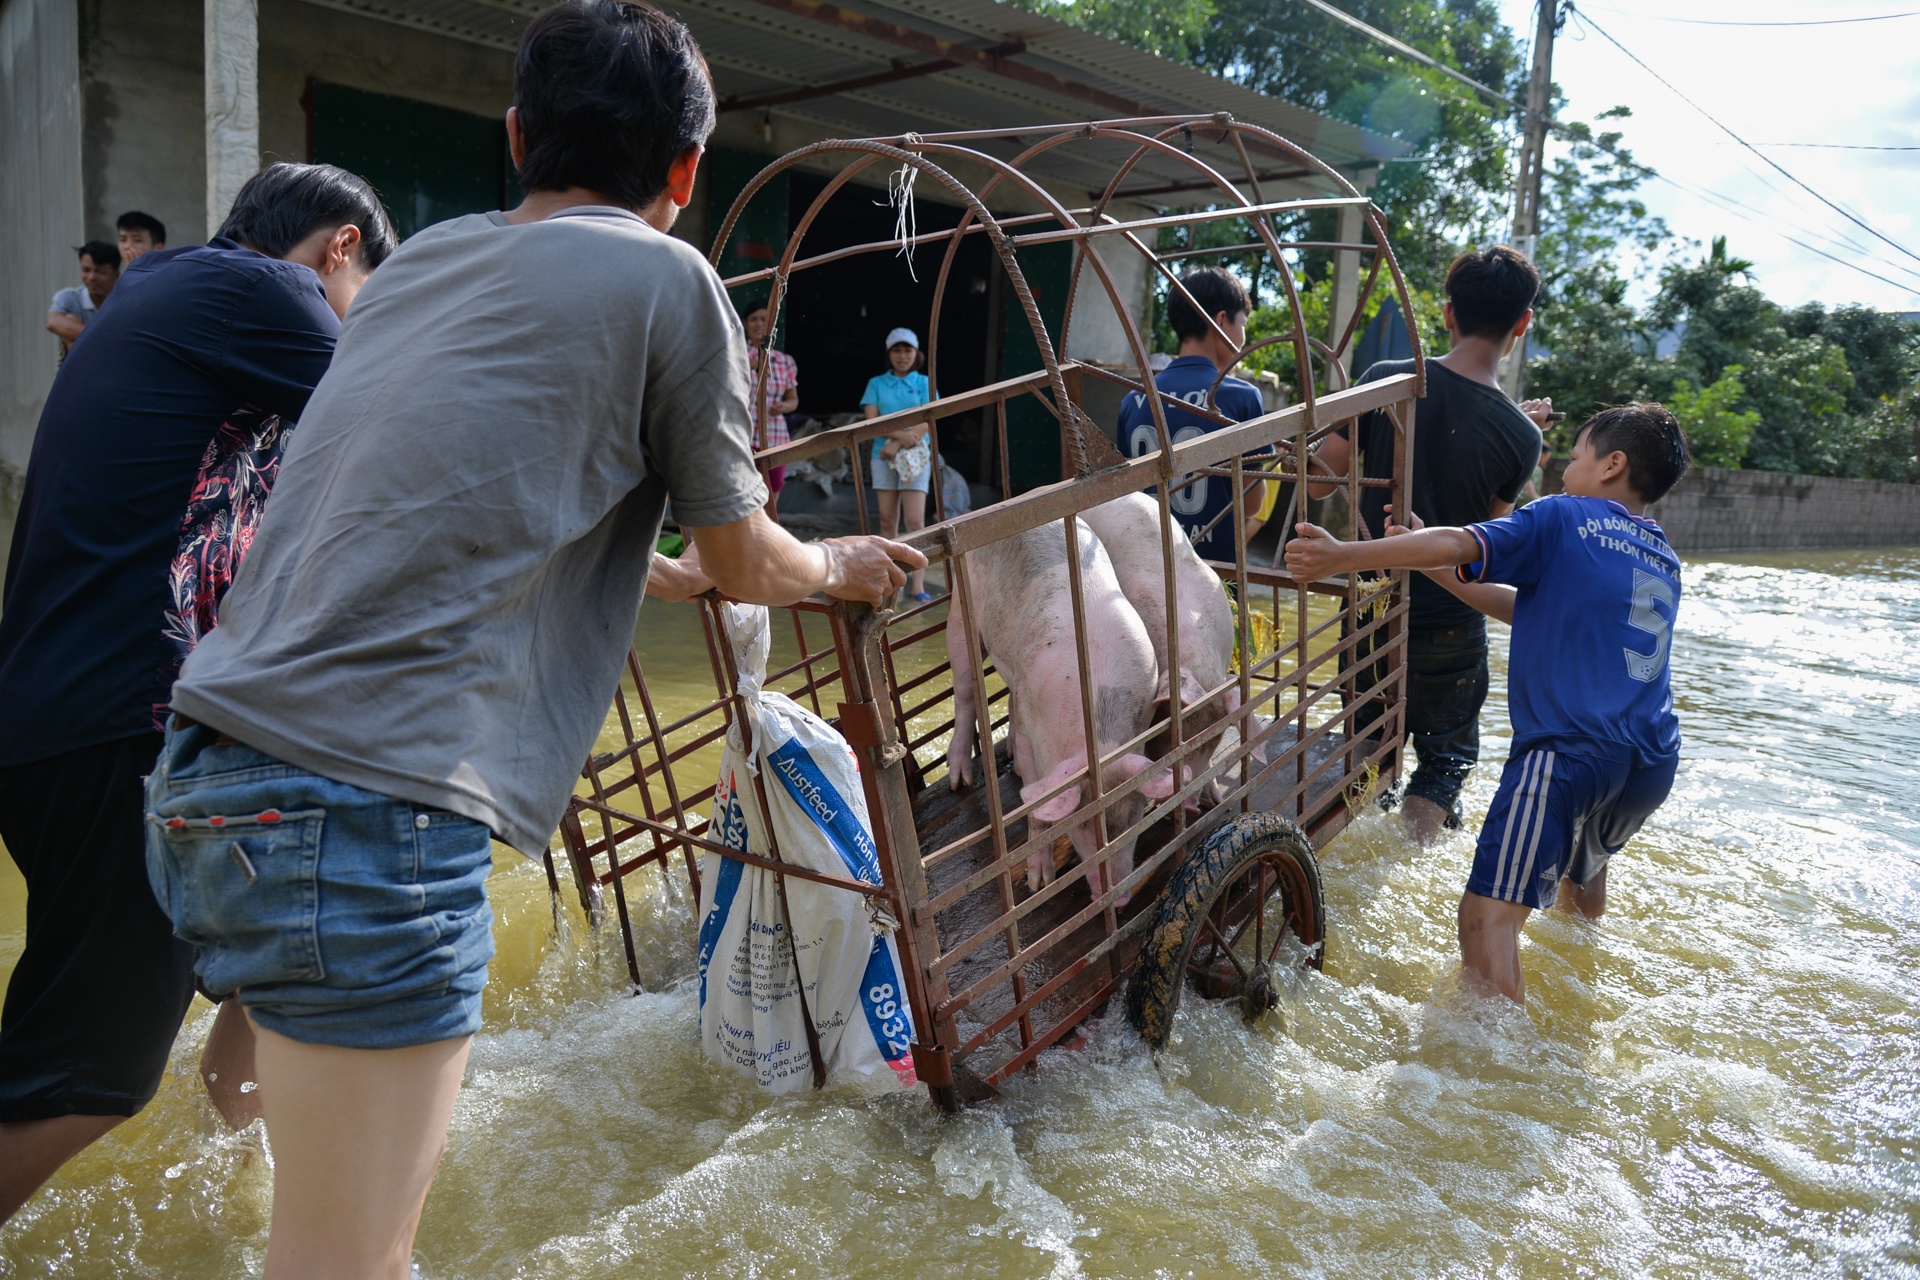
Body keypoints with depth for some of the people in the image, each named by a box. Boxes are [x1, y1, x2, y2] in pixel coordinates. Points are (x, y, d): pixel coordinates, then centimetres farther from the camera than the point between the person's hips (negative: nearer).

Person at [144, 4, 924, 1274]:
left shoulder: (423, 257, 18)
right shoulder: (666, 280, -3)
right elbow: (747, 563, 7)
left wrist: (672, 571, 43)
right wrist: (841, 566, 29)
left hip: (206, 775, 8)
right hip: (369, 804, -8)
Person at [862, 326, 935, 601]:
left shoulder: (924, 383, 7)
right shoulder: (876, 383, 10)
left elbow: (927, 423, -3)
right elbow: (871, 420, -2)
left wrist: (898, 443, -14)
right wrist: (900, 434, -17)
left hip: (915, 456, -2)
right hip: (883, 455, 2)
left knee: (915, 520, -10)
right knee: (887, 519, 3)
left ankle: (918, 585, -12)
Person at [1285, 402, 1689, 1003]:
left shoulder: (1562, 519, 2)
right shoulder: (1663, 558, 22)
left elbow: (1458, 545, -14)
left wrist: (1344, 556, -15)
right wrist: (1431, 566, 22)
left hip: (1569, 748, -8)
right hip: (1654, 761, 9)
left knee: (1487, 917, -11)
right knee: (1583, 867, 35)